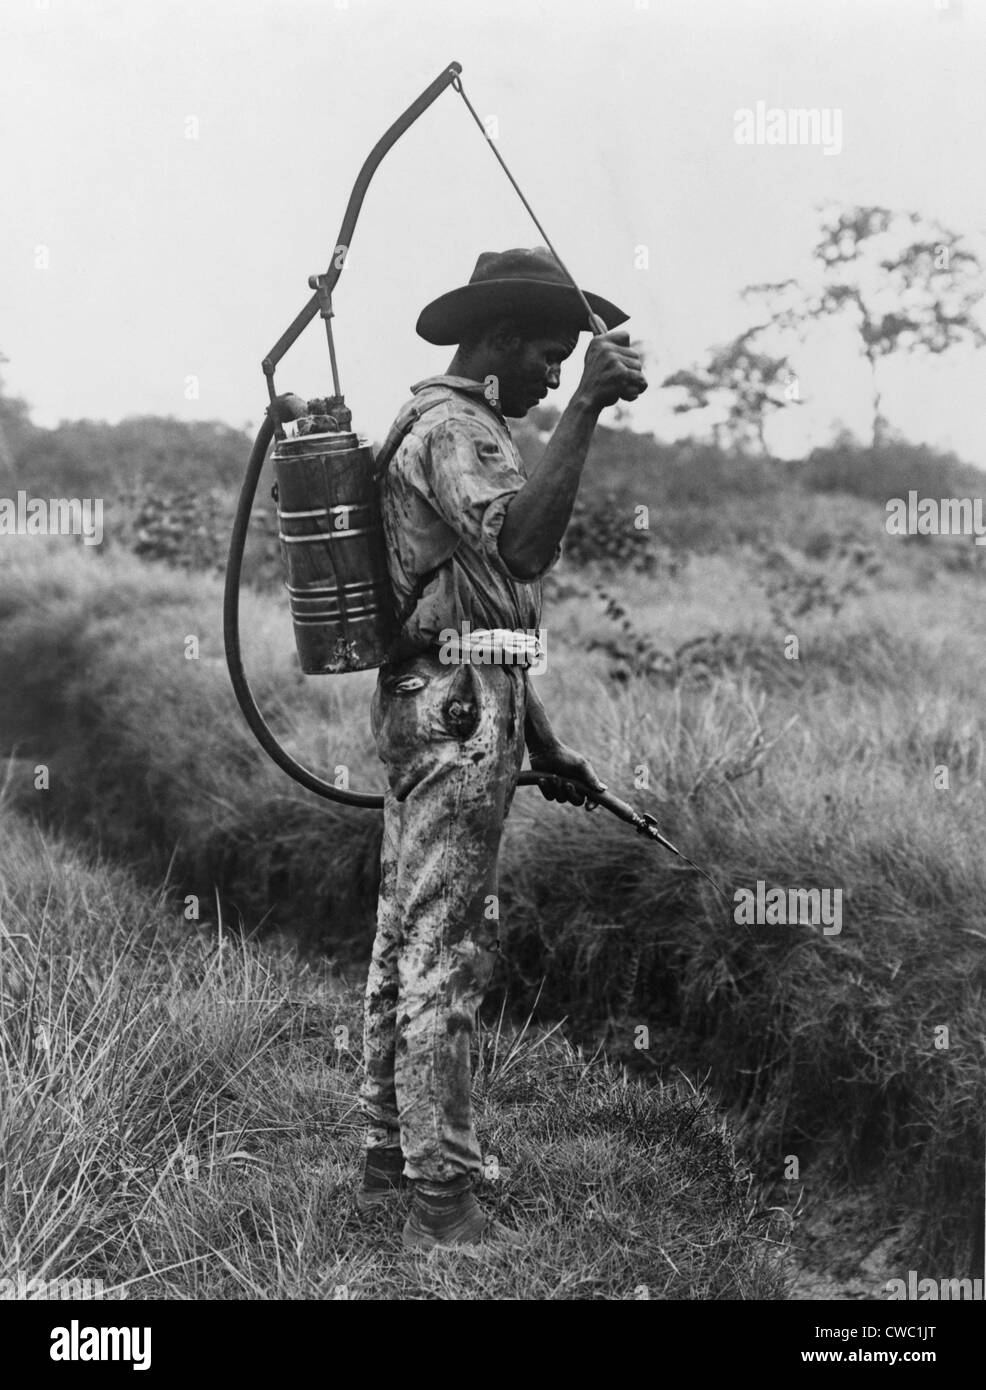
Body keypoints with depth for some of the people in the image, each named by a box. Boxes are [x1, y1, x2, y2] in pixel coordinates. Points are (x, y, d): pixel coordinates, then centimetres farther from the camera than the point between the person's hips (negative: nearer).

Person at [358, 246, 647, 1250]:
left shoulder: (447, 424, 22)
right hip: (458, 714, -11)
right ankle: (441, 1202, -4)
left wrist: (544, 743, 23)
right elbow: (524, 544, -33)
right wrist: (587, 410, -37)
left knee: (407, 940, 15)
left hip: (426, 707, 11)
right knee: (446, 951, -8)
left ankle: (389, 1158, 25)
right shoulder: (453, 428, -11)